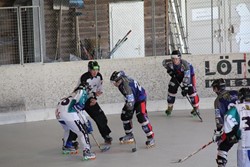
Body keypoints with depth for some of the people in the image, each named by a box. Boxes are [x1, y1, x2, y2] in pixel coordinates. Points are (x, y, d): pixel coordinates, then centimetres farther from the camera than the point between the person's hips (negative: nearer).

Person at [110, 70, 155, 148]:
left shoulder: (126, 86, -34)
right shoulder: (122, 79, -7)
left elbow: (131, 100, -35)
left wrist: (130, 110, -31)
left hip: (140, 99, -10)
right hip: (131, 98, 10)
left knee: (141, 117, -21)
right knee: (124, 116, 10)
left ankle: (150, 138, -15)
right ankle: (129, 136, 24)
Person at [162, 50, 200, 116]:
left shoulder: (185, 64, -40)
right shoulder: (170, 62, -28)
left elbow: (187, 77, -41)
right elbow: (164, 62, -3)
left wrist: (184, 87, -44)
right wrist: (169, 69, -12)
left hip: (188, 73, -4)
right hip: (177, 74, 4)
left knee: (191, 89, -17)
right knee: (172, 88, -2)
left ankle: (196, 108, -5)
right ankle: (170, 107, 14)